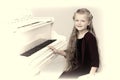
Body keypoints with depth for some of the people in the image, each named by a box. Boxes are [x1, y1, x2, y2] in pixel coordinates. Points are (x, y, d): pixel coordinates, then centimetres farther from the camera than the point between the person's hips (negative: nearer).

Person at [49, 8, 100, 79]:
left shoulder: (90, 38, -17)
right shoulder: (75, 36, 6)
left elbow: (95, 60, -18)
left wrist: (91, 76, -23)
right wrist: (57, 51, 6)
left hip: (85, 68, -8)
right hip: (75, 67, 8)